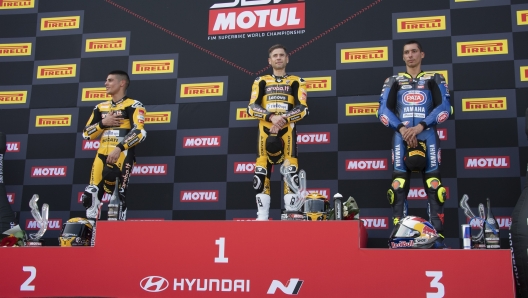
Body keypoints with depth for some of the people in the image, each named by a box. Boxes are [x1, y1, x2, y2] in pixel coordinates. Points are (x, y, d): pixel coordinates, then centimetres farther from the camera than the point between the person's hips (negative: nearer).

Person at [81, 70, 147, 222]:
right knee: (91, 195, -2)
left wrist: (119, 148, -23)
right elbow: (87, 134, 15)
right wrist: (103, 123, -3)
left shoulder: (133, 106, -1)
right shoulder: (100, 107, 18)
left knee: (118, 196, -12)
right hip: (102, 155, 6)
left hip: (122, 155, -6)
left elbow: (139, 132, -14)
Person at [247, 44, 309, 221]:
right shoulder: (261, 81, 17)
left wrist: (284, 119, -14)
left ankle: (292, 214, -9)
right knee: (261, 172, -6)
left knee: (291, 172, -13)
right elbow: (252, 108, 5)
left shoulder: (296, 82, 14)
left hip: (287, 130, -1)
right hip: (265, 129, 1)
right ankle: (262, 216, -2)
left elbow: (302, 108, 2)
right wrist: (271, 117, -12)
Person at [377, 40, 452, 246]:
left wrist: (420, 127, -12)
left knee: (434, 185, -9)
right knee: (398, 185, -8)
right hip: (401, 136, 1)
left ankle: (437, 234, -9)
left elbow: (444, 108, 1)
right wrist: (401, 128, -12)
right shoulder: (393, 81, 17)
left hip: (427, 136, -1)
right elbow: (383, 110, 6)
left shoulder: (434, 79, 15)